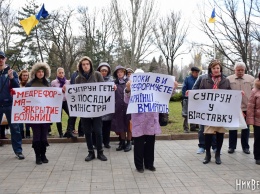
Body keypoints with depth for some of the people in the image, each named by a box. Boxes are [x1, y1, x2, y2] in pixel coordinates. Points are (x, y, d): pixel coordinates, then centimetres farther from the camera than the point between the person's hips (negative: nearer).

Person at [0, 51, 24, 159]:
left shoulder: (11, 72, 3)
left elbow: (17, 87, -5)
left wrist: (11, 77, -20)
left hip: (9, 104, -1)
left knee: (15, 128, 4)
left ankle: (18, 151, 12)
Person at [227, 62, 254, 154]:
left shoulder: (251, 79, 4)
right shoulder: (229, 79, 1)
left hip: (246, 107, 1)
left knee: (245, 128, 10)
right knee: (232, 128, 8)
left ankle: (245, 147, 24)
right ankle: (232, 146, 20)